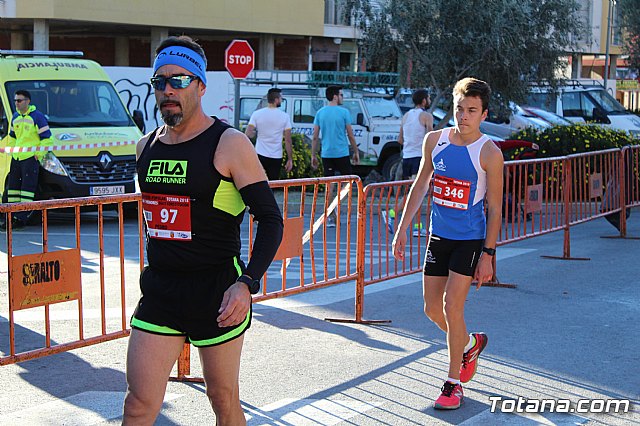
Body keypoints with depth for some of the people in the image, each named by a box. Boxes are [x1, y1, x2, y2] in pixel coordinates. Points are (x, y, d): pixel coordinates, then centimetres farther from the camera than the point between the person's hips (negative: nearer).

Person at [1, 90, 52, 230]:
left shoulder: (37, 117, -8)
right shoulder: (15, 117, 13)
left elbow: (46, 138, -8)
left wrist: (39, 154, -10)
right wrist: (12, 150, 16)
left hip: (30, 157, -7)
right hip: (16, 157, 7)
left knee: (27, 188, -8)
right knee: (13, 187, 8)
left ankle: (22, 218, -7)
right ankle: (11, 217, 15)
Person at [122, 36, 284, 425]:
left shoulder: (229, 144, -9)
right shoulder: (146, 146, 10)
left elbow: (271, 220, -11)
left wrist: (247, 283, -23)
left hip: (216, 290, -5)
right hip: (159, 290, 5)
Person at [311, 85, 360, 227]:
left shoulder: (320, 112, 5)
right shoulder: (344, 112, -6)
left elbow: (315, 137, 4)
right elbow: (350, 135, -3)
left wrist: (313, 155, 11)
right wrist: (356, 152, 7)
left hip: (326, 154, 4)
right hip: (342, 153, -4)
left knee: (329, 184, 6)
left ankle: (330, 217, 6)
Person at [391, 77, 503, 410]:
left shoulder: (489, 153, -12)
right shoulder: (434, 140, 0)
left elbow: (494, 208, -9)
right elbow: (421, 185, 11)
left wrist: (488, 254, -11)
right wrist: (403, 227, 9)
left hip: (470, 239, -5)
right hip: (439, 236, 5)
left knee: (452, 307, -10)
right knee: (432, 309, 10)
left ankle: (454, 384, 5)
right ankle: (470, 344, 40)